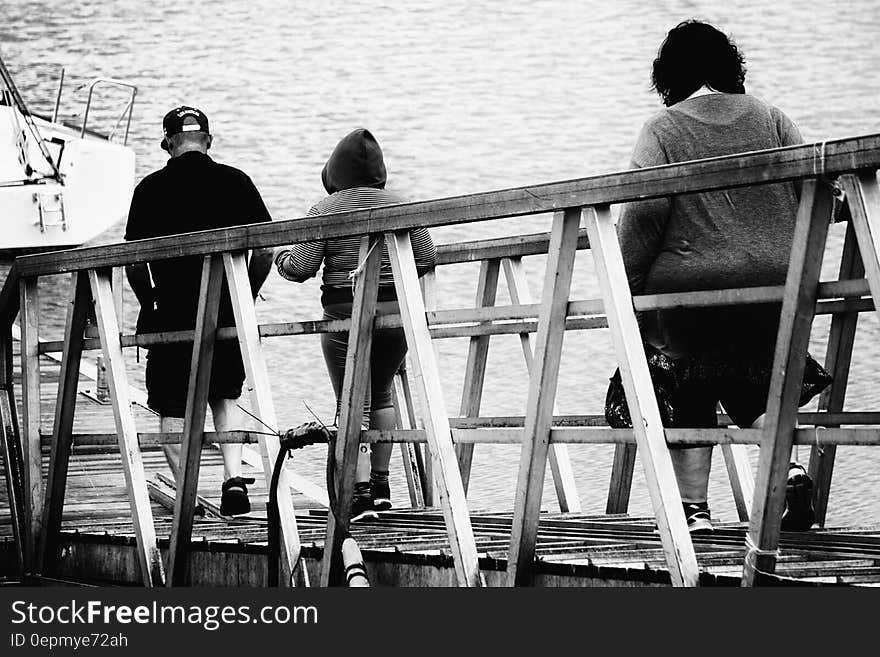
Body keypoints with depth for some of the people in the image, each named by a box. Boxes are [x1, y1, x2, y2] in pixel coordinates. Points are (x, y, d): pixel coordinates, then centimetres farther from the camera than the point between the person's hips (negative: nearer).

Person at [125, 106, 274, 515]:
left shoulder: (151, 189, -3)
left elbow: (133, 262, -5)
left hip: (170, 315, -2)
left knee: (172, 408, 10)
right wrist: (246, 296, 11)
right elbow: (265, 249, -2)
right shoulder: (234, 182, 1)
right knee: (226, 397, 21)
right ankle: (234, 478, 3)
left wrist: (151, 304, 9)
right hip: (228, 314, 2)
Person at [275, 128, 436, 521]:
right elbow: (427, 259, 5)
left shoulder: (325, 211, -4)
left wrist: (282, 259, 14)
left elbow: (301, 269, -8)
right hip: (395, 311, 4)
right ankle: (381, 484, 25)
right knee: (381, 395, 22)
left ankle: (361, 492, -10)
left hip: (345, 315, -4)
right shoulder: (400, 206, 4)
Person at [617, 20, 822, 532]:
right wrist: (791, 262, 20)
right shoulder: (771, 120, 10)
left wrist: (626, 283, -4)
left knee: (693, 393, 14)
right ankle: (787, 466, -10)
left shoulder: (663, 130, 0)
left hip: (689, 290, -3)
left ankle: (695, 508, 9)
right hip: (776, 288, 3)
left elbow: (645, 209, -11)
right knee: (751, 389, 17)